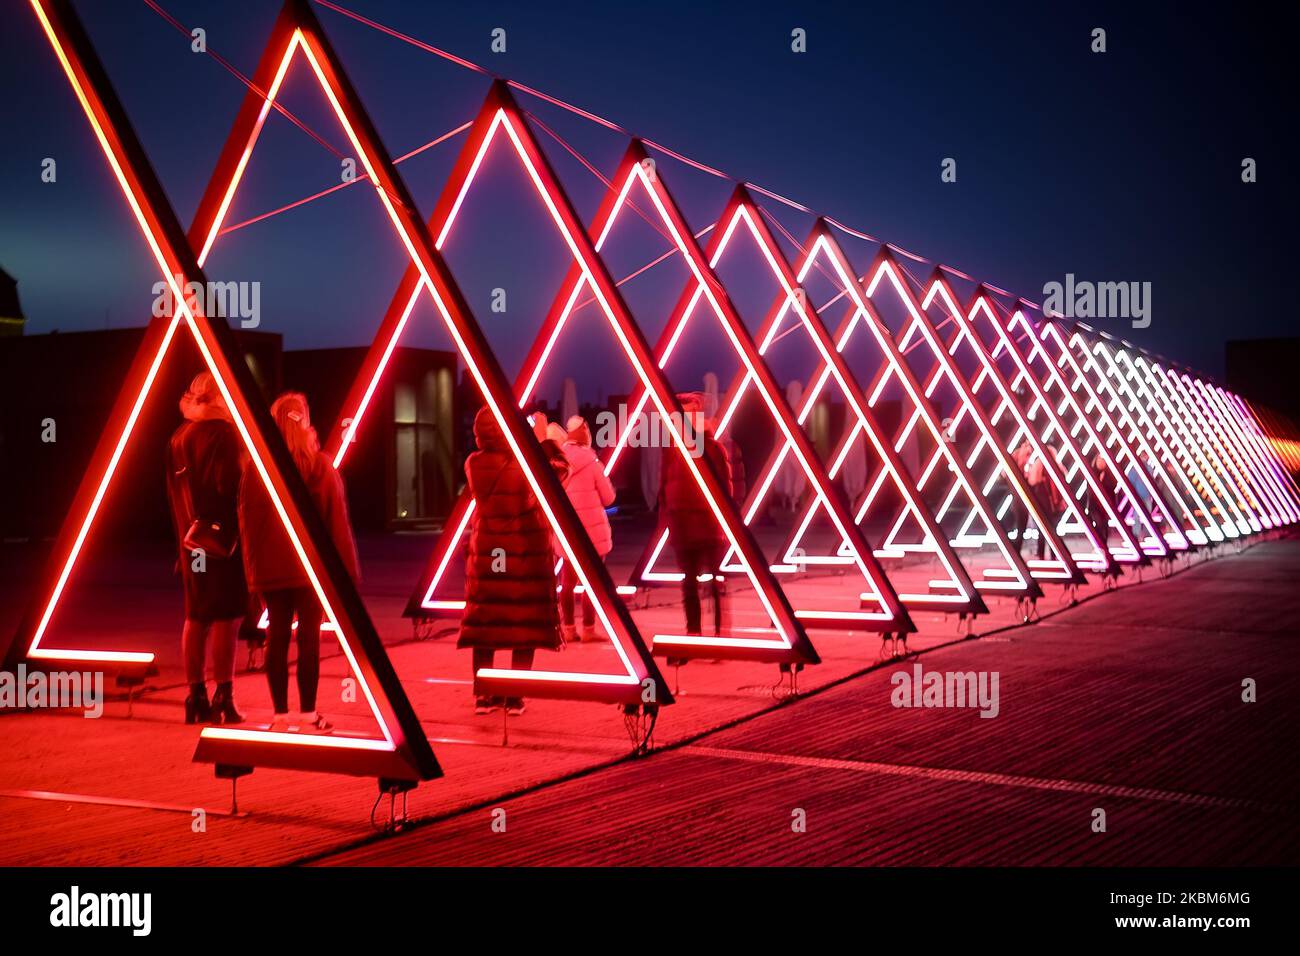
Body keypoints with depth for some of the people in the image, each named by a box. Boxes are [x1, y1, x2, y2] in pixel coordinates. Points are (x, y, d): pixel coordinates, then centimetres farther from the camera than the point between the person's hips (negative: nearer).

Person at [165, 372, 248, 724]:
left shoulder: (178, 437, 12)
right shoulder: (223, 433, -10)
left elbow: (175, 492, 14)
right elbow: (229, 486, -18)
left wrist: (186, 530, 15)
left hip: (190, 539, 7)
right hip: (222, 537, -7)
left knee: (195, 617, 11)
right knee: (226, 617, -4)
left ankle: (197, 697, 15)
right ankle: (223, 699, -5)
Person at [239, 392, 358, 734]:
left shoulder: (256, 466, 1)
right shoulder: (320, 464, -4)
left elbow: (246, 518, 4)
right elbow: (337, 519, -3)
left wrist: (252, 565, 11)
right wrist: (346, 567, 1)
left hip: (270, 565, 2)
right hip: (311, 564, -2)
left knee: (277, 635, 8)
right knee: (309, 635, 2)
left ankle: (280, 715, 10)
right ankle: (308, 715, 3)